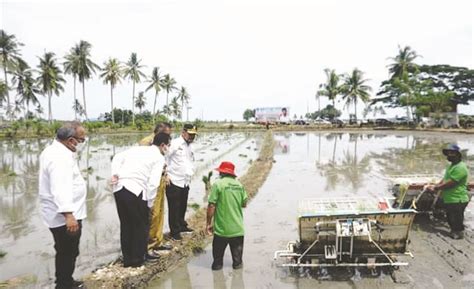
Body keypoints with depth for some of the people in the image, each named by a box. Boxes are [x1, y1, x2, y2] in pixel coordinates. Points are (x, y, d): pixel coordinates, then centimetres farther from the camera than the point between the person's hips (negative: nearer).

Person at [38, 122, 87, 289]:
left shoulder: (55, 151, 10)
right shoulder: (60, 157, -24)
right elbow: (61, 188, -35)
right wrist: (69, 215, -40)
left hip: (59, 214, 11)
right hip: (64, 217, -11)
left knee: (65, 253, 23)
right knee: (68, 254, 4)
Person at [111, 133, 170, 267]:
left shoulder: (137, 148, 19)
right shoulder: (159, 157, 0)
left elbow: (118, 157, 11)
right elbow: (153, 182, -9)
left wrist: (115, 174, 3)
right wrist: (149, 203, -2)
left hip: (119, 189, 7)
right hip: (135, 191, -6)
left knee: (125, 224, 19)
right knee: (141, 225, 13)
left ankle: (127, 259, 29)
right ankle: (137, 259, 21)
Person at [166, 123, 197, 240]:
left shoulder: (190, 147, 15)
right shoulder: (174, 143, -12)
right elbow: (164, 157, -16)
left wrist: (190, 173, 12)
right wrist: (166, 174, -16)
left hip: (185, 182, 8)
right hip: (173, 182, -8)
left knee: (183, 206, 19)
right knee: (174, 207, 2)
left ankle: (182, 225, 36)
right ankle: (174, 231, 14)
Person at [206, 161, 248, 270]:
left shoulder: (218, 184, -12)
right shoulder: (239, 184, 2)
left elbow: (211, 206, -15)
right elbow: (244, 204, 6)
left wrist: (209, 223, -6)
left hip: (222, 227, -3)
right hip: (237, 227, 3)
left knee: (218, 250, 16)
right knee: (237, 251, 19)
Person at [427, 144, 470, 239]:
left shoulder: (460, 168, -22)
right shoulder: (451, 165, 13)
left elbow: (450, 183, -25)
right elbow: (445, 179, 17)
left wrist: (435, 188, -16)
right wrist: (435, 185, 1)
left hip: (457, 200, -10)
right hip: (449, 200, 10)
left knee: (457, 220, 5)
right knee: (450, 219, 21)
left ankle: (459, 233, 21)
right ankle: (454, 231, 36)